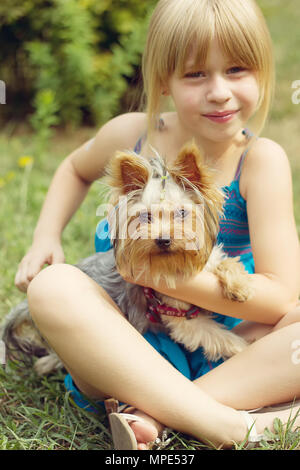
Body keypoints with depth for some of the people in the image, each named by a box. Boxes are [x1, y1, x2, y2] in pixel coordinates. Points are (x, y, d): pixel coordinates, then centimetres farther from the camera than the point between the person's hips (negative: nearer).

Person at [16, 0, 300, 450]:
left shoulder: (261, 160, -13)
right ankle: (230, 426, -36)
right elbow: (76, 168, 19)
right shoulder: (131, 134, -6)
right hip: (132, 345, 2)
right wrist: (46, 237, 2)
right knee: (54, 287, -29)